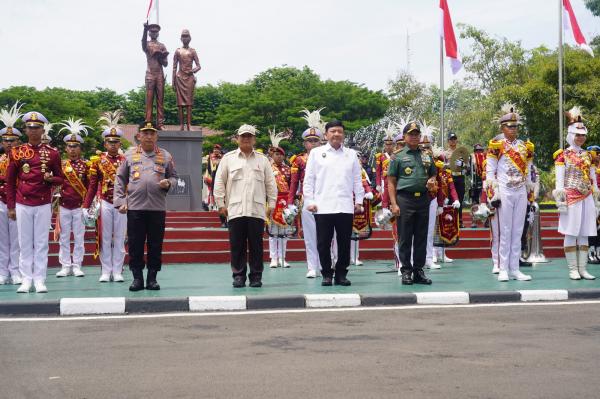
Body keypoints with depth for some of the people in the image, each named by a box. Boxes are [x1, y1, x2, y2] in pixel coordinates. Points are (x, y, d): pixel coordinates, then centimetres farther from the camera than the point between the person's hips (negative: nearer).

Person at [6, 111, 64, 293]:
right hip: (22, 204, 1)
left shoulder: (52, 153, 3)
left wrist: (51, 178, -15)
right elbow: (10, 181, 7)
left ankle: (40, 281, 5)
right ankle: (26, 280, 8)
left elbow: (60, 179, 9)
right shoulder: (17, 152, 4)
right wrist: (10, 207, 3)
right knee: (25, 244, 4)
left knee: (41, 244, 2)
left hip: (43, 205, 0)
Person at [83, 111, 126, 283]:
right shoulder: (98, 161, 3)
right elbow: (92, 185, 4)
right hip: (105, 204, 0)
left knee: (119, 239, 3)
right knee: (105, 239, 3)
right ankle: (106, 272, 8)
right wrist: (86, 206, -1)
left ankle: (117, 272, 9)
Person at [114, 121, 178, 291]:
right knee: (135, 244, 1)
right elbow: (120, 180, 8)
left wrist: (168, 183, -9)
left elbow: (174, 177, 15)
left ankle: (152, 278, 13)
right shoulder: (129, 155, 7)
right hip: (135, 207, -1)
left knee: (155, 245, 4)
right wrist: (120, 201, -1)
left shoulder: (165, 156, 9)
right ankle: (137, 278, 10)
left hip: (158, 208, 1)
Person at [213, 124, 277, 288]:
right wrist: (221, 204, 3)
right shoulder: (228, 158, 9)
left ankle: (256, 276, 9)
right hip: (235, 210, -1)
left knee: (256, 245, 1)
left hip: (257, 211, 1)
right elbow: (219, 182, 8)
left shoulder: (262, 159, 13)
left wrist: (271, 204, 7)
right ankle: (238, 275, 9)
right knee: (237, 245, 1)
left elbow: (271, 184, 14)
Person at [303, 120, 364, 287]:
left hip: (345, 206, 1)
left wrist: (359, 200, 7)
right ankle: (327, 274, 12)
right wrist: (309, 201, -2)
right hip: (322, 207, -1)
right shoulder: (316, 153, 7)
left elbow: (357, 180, 13)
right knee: (323, 243, 1)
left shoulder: (351, 154, 13)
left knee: (344, 243, 3)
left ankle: (341, 274, 14)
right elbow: (308, 179, 5)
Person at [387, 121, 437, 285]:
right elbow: (391, 182, 0)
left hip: (423, 199, 4)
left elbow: (433, 174, 23)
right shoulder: (399, 157, 3)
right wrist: (394, 204, -9)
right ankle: (406, 271, 7)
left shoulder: (427, 156, 14)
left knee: (421, 238, 6)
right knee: (405, 238, 0)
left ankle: (419, 271, 14)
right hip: (405, 199, -4)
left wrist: (432, 181, -2)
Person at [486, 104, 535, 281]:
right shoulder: (496, 146, -2)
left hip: (521, 193, 5)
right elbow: (490, 171, -4)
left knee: (518, 232, 6)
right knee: (505, 232, -3)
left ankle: (515, 269, 9)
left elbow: (527, 172, 18)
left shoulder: (525, 147, 13)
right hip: (504, 192, -5)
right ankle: (503, 270, 1)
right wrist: (494, 191, -11)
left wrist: (530, 193, 15)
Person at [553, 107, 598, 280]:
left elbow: (594, 180, 17)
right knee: (571, 234, -4)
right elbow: (559, 180, -4)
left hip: (587, 198, 5)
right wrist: (560, 200, -11)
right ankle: (573, 269, 0)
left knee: (584, 234, 5)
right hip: (571, 199, -5)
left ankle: (583, 269, 8)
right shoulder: (563, 155, 0)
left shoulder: (588, 156, 15)